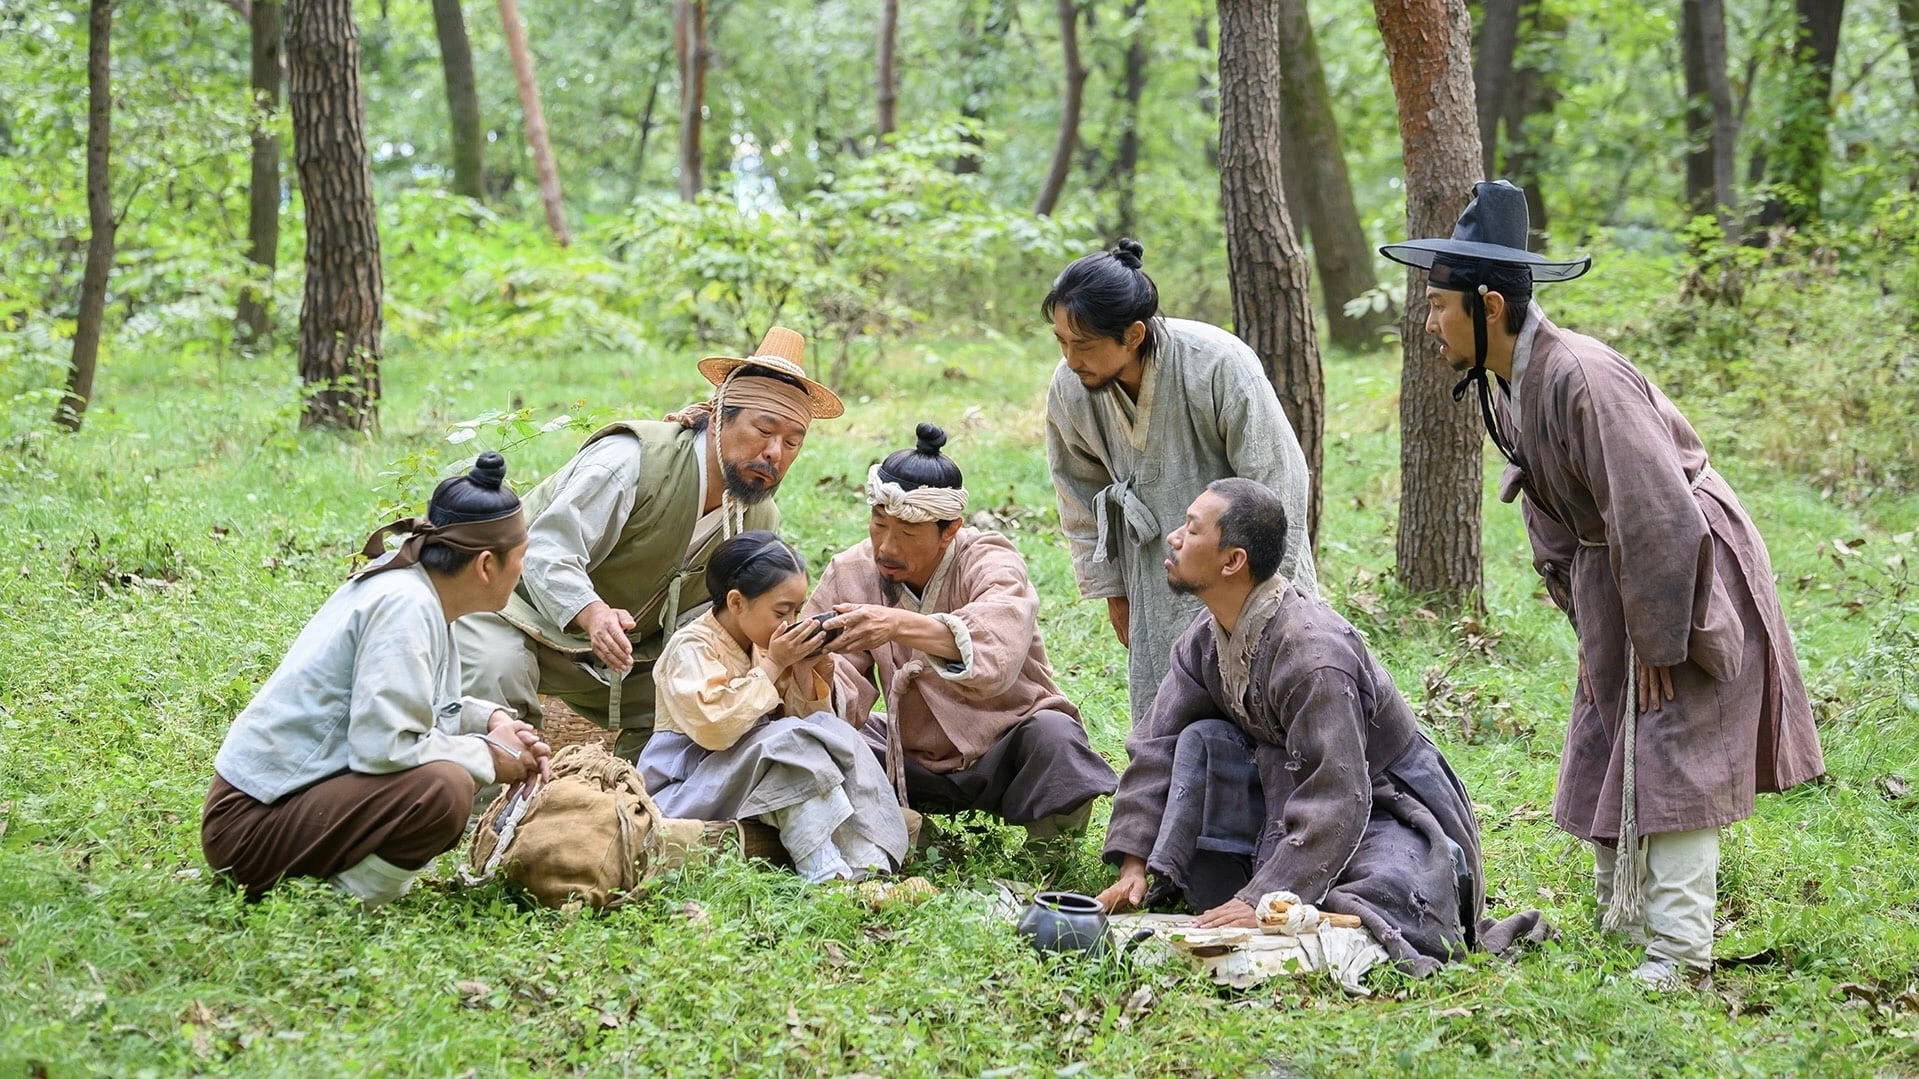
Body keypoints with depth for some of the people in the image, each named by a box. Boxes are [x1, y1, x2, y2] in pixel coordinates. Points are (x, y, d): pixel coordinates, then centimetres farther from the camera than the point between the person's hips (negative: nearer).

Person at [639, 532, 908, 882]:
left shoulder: (765, 645, 11)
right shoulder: (692, 647, -13)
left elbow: (803, 720, 14)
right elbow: (714, 726, -29)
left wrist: (805, 675, -6)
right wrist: (773, 666, -22)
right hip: (690, 784, -8)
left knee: (834, 735, -13)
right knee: (788, 742, -29)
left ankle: (867, 863, -27)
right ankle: (824, 870, -37)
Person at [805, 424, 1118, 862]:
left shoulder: (992, 564, -18)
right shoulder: (851, 574, -6)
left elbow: (996, 649, -42)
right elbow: (843, 706, -13)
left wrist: (901, 625, -58)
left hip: (1004, 752, -3)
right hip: (915, 761, 4)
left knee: (1052, 734, -35)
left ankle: (1050, 843, -9)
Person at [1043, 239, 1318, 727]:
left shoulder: (1221, 365, -26)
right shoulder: (1068, 389, -12)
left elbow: (1278, 483, -16)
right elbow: (1082, 498, 5)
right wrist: (1113, 591, 10)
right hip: (1158, 587, 4)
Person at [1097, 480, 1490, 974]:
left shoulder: (1311, 652, -32)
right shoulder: (1207, 636, -5)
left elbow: (1335, 802, -33)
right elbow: (1156, 746, -1)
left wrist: (1261, 900, -36)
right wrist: (1133, 864, -10)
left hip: (1386, 805, -7)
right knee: (1200, 741, -13)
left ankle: (1441, 877, 0)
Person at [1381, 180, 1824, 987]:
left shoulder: (1581, 377, -28)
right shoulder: (1503, 390, 1)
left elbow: (1658, 518, -28)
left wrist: (1657, 643, -22)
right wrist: (1585, 623, 11)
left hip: (1687, 577, -9)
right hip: (1610, 576, 9)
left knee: (1673, 758, -9)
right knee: (1602, 748, 14)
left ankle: (1677, 954, -6)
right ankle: (1619, 919, 27)